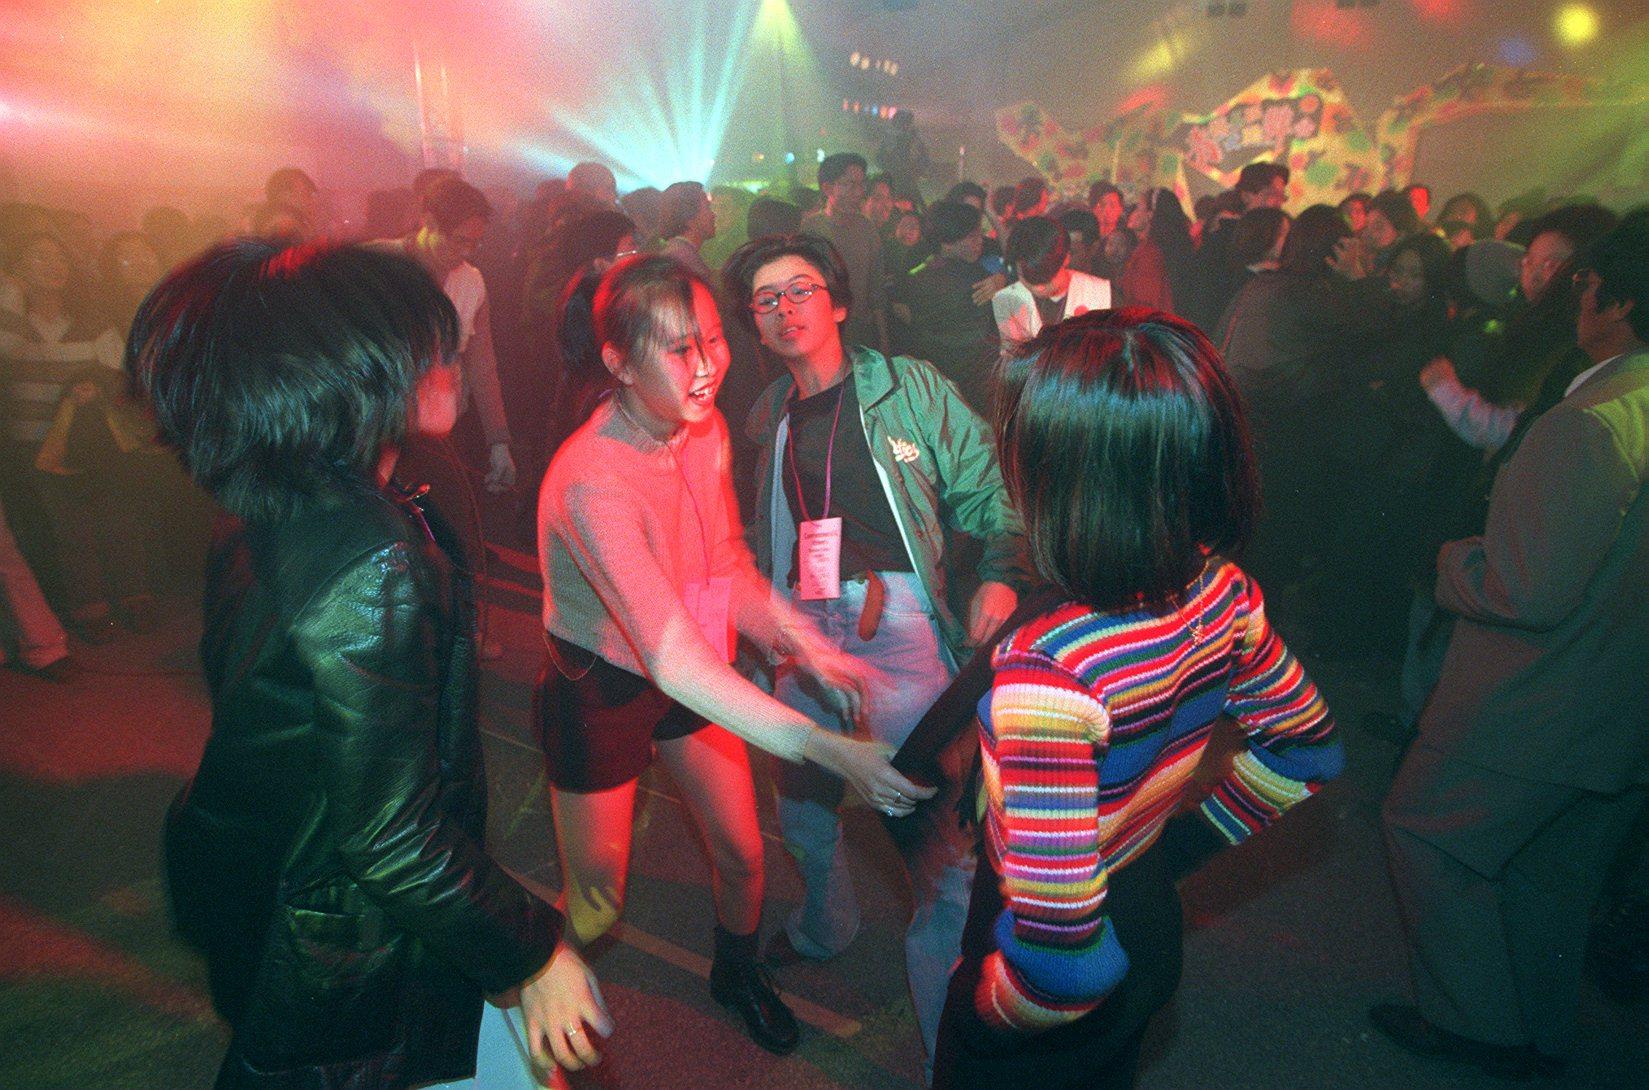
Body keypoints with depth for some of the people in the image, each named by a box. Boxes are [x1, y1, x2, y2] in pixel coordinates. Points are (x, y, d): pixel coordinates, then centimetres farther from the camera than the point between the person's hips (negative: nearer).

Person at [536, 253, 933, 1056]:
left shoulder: (705, 428, -10)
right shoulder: (591, 479, -33)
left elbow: (729, 564, 1)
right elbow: (670, 655, -40)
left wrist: (808, 646, -16)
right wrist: (827, 749, -45)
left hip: (695, 674, 6)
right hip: (601, 691, -6)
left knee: (743, 854, 15)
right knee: (595, 907, 9)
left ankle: (738, 974, 48)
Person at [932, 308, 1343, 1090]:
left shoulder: (1046, 672, -39)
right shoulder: (1223, 592, -16)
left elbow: (1063, 953, -35)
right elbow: (1307, 750, 3)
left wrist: (984, 1007, -15)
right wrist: (1175, 842, 8)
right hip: (1149, 917, 6)